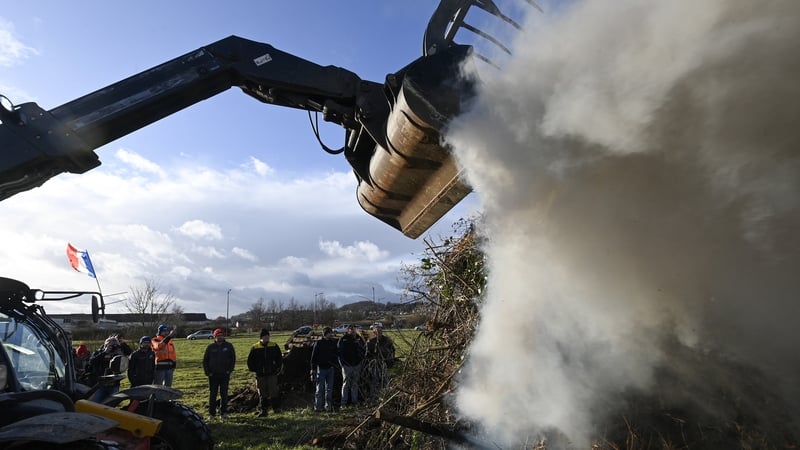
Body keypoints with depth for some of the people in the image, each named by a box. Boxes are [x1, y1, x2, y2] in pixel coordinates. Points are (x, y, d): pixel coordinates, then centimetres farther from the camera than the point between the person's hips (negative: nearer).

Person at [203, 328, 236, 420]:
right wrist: (207, 372, -1)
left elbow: (233, 358, 5)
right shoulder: (210, 347, 3)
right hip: (213, 375, 0)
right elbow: (205, 360, 7)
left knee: (224, 394, 4)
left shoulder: (229, 346, 2)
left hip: (225, 375, 0)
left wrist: (230, 370, -4)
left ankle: (223, 413, 12)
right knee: (212, 394, 6)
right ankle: (212, 413, 16)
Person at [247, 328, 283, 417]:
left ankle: (275, 408, 8)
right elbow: (250, 361, 8)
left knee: (273, 392, -5)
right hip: (260, 375, 1)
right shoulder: (255, 348, 0)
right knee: (262, 394, 9)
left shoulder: (274, 346, 1)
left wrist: (278, 368, 2)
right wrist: (254, 370, 2)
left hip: (272, 374, -1)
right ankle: (263, 410, 19)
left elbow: (280, 358, 10)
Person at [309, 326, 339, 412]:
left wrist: (335, 364, 3)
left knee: (329, 389, 8)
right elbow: (314, 357, -4)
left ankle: (328, 406, 16)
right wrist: (313, 369, -8)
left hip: (330, 369, 4)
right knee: (320, 389, 0)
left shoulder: (333, 343, 9)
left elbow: (336, 354, 17)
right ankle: (318, 407, 5)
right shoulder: (318, 343, -4)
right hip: (321, 368, -4)